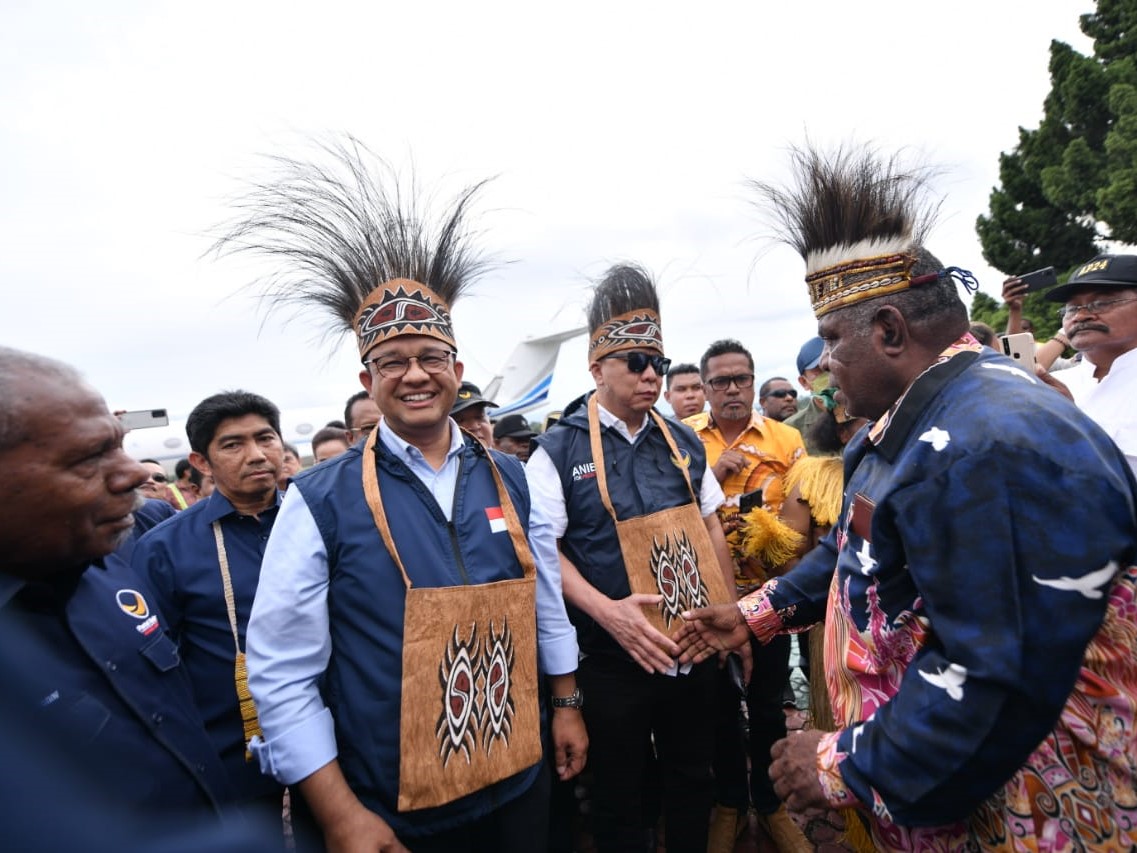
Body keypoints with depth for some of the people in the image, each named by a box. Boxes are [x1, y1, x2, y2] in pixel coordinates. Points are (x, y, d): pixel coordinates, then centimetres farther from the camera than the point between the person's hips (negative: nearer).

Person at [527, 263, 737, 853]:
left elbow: (710, 529, 10)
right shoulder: (561, 449, -11)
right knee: (619, 799, 15)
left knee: (692, 782, 23)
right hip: (615, 656, -4)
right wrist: (606, 610, -24)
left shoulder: (681, 441, 3)